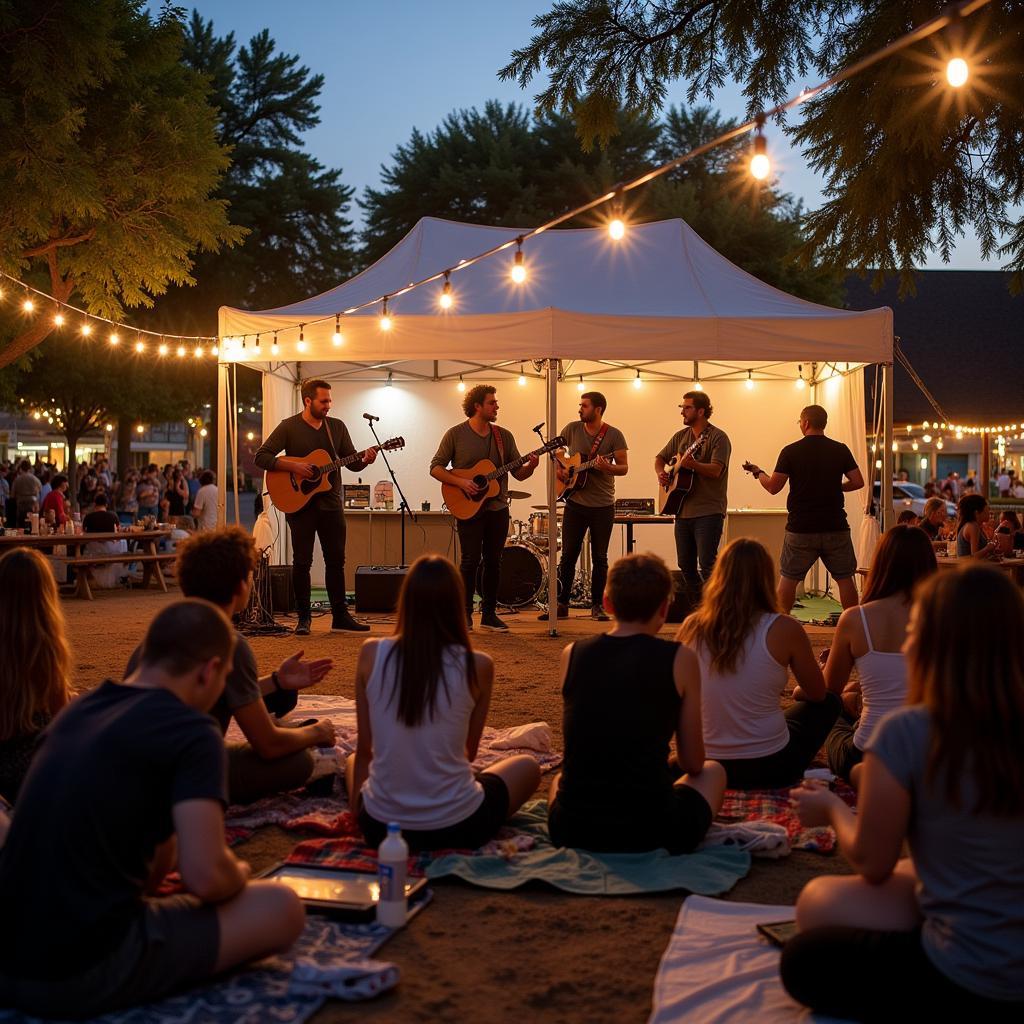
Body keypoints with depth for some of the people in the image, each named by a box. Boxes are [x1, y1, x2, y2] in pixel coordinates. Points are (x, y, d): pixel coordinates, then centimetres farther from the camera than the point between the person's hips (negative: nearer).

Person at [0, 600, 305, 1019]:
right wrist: (240, 874, 4)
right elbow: (205, 876, -18)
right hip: (85, 971, -8)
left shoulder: (76, 710, 14)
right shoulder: (191, 731, -10)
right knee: (281, 908, 3)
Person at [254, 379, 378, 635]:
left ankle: (340, 616, 12)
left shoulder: (337, 427, 9)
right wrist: (293, 466, -18)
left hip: (331, 503, 4)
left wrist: (364, 460, -13)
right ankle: (304, 618, 10)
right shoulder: (289, 427, -3)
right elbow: (261, 457, -8)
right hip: (300, 503, -4)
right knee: (302, 561, 0)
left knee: (336, 560, 5)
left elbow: (352, 463, 10)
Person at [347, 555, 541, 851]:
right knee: (527, 766, 27)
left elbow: (364, 750, 2)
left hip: (380, 827, 2)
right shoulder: (476, 666, -12)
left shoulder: (371, 654, -8)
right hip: (456, 828, -2)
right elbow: (469, 752, 3)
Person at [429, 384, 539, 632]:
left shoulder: (504, 436, 8)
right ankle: (465, 614, 7)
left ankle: (489, 614, 16)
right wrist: (460, 482, -18)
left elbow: (518, 473, 8)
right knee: (471, 560, -4)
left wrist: (531, 467, -14)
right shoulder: (456, 434, -4)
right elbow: (435, 467, -4)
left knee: (493, 562, 7)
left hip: (497, 508, 4)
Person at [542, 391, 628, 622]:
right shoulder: (572, 429, 2)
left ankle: (597, 606, 15)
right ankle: (562, 605, 12)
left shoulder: (614, 435, -5)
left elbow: (624, 468, -6)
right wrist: (558, 468, -2)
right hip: (575, 502, 2)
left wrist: (607, 468, -26)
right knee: (568, 555, 4)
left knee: (599, 558, 5)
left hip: (602, 506, -2)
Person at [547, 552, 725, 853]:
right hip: (653, 833, -3)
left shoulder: (572, 654, 3)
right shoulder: (679, 659, -6)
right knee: (713, 772, 28)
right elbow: (692, 764, 2)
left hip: (571, 831, 3)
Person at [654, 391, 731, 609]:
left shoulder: (718, 438, -8)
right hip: (683, 511, 7)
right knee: (685, 565, 12)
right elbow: (660, 458, 23)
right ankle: (696, 608, 24)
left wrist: (693, 464, -36)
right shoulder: (680, 436, 13)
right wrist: (661, 473, 2)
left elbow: (716, 470, -20)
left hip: (708, 512, -7)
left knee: (707, 565, -11)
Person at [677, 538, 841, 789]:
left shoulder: (691, 627, -8)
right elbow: (817, 693, 1)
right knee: (830, 703, 24)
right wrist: (798, 693, 26)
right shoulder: (783, 629, -15)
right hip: (770, 768, -5)